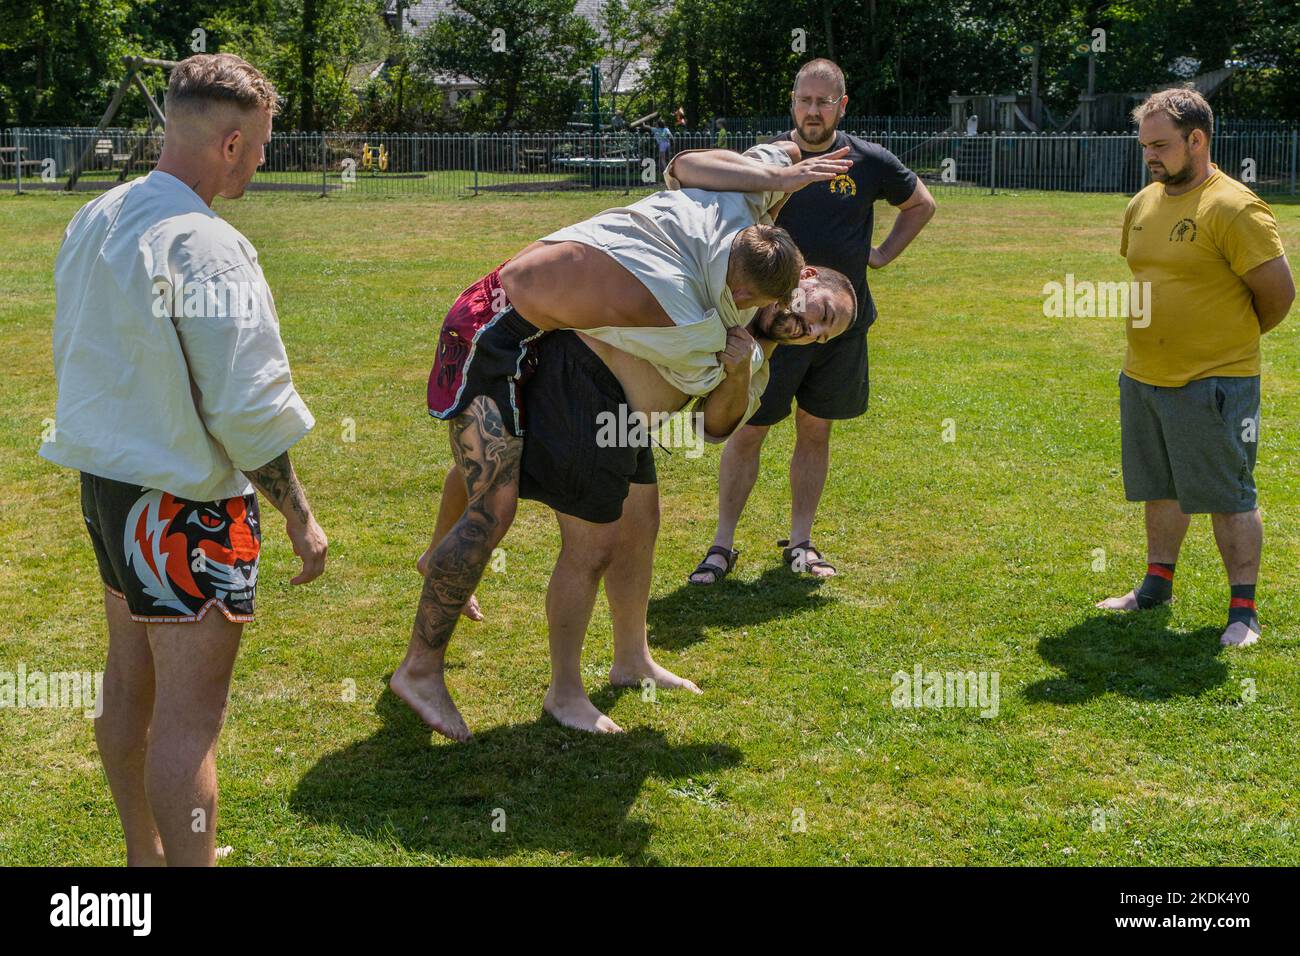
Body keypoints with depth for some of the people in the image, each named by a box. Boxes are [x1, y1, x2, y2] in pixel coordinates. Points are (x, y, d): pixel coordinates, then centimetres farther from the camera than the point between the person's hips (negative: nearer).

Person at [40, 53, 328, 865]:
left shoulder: (92, 221, 6)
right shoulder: (207, 247, -22)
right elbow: (249, 410, -22)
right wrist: (301, 516, -12)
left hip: (104, 484, 9)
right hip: (184, 502, -9)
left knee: (129, 683, 20)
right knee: (189, 715, -4)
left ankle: (146, 854, 36)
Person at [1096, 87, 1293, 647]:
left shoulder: (1233, 209, -16)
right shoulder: (1143, 205, 8)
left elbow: (1278, 291, -12)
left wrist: (1234, 336, 3)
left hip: (1214, 385, -7)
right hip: (1142, 379, 8)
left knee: (1229, 498, 0)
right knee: (1161, 490, 19)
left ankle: (1243, 610, 8)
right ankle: (1157, 586, 33)